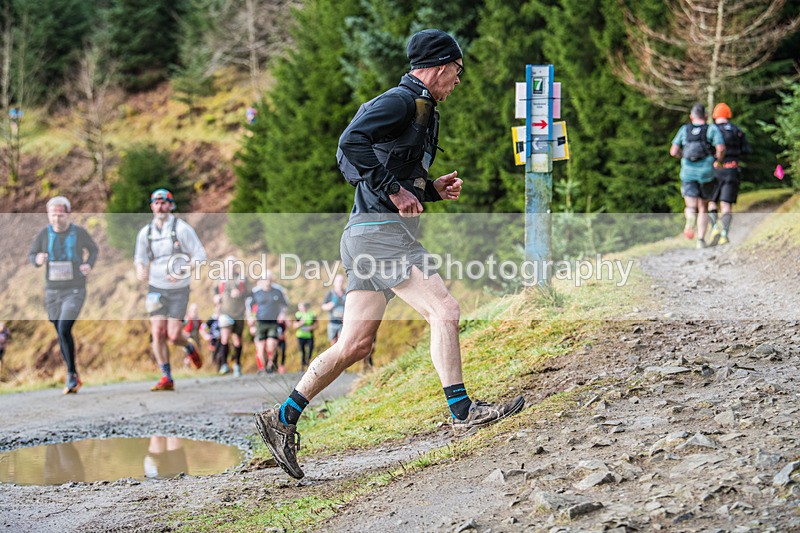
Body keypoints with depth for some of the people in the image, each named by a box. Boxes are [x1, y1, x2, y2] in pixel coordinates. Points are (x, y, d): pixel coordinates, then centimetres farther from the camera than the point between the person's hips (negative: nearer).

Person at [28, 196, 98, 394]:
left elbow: (93, 249, 10)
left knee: (64, 330, -21)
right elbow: (31, 255, 7)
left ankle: (71, 375, -7)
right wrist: (38, 259, -17)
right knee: (61, 335, 11)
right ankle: (74, 378, 28)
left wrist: (89, 265, -10)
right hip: (52, 291, 3)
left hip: (75, 291, -3)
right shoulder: (44, 234, -5)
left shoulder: (79, 232, -8)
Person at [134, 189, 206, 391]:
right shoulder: (145, 232, 2)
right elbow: (140, 258, 15)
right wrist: (140, 270, -9)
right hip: (156, 289, 3)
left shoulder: (181, 228, -10)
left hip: (178, 289, -3)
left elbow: (200, 255, -7)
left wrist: (183, 272, -21)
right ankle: (166, 378, 1)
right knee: (157, 333, -7)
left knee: (173, 335, -7)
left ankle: (189, 347, 29)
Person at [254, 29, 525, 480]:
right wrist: (396, 192, -22)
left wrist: (432, 189, 14)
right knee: (444, 310, -14)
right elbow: (352, 143, -24)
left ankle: (283, 419, 11)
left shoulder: (421, 111, 24)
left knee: (355, 344, 8)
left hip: (368, 236, 10)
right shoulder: (400, 101, -8)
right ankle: (463, 412, -13)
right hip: (381, 229, -10)